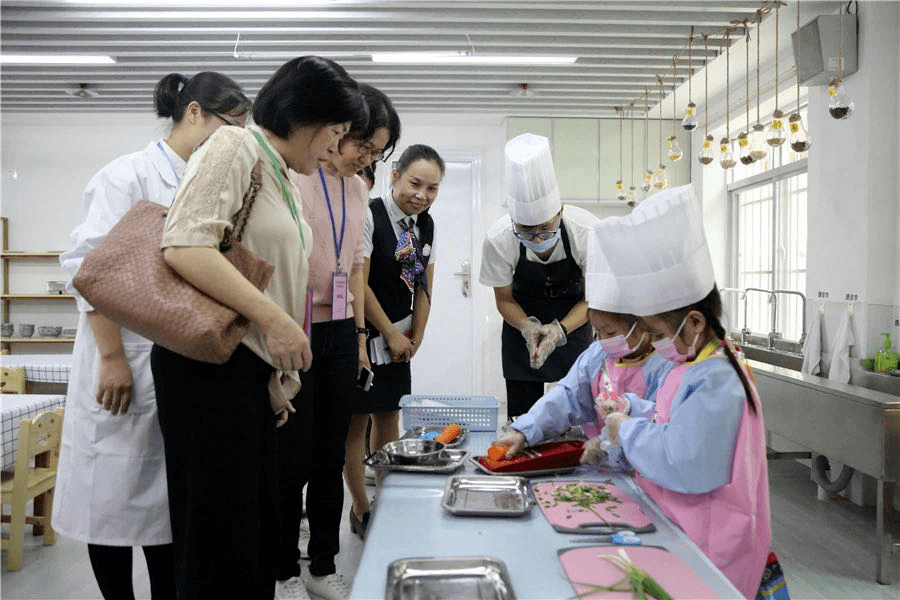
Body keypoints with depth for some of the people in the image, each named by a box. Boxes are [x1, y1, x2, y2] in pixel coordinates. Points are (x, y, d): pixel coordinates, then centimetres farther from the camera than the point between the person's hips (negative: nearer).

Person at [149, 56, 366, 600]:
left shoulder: (287, 182, 19)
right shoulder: (236, 148, -8)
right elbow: (185, 246, -22)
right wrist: (274, 318, -24)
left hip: (255, 369, 9)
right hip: (210, 364, -9)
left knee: (259, 522, 15)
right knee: (221, 524, -1)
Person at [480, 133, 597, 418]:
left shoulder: (586, 231, -28)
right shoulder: (498, 240, -26)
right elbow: (504, 299, -10)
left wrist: (559, 329, -32)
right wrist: (527, 327, -30)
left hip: (572, 321, 0)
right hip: (523, 322, 1)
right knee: (521, 417, -1)